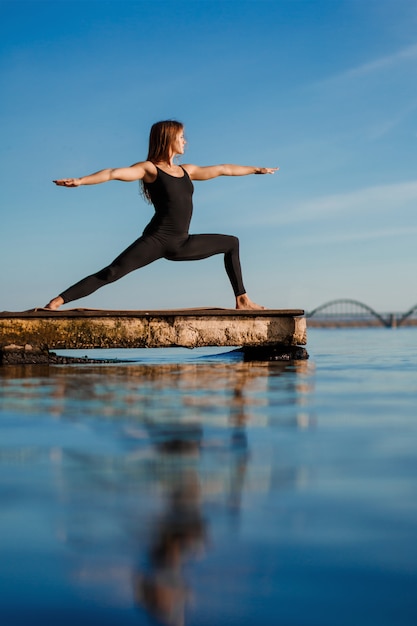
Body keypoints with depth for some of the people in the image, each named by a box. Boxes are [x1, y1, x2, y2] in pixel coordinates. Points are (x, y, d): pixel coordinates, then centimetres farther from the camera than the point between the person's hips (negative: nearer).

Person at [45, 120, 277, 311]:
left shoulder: (187, 171, 17)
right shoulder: (149, 169, -2)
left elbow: (222, 169, 27)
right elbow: (113, 173, -16)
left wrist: (256, 169, 36)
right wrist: (80, 181, -30)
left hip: (182, 243, 7)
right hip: (157, 240, -7)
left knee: (232, 243, 16)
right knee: (112, 273, -21)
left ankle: (242, 299, 21)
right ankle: (56, 303, -24)